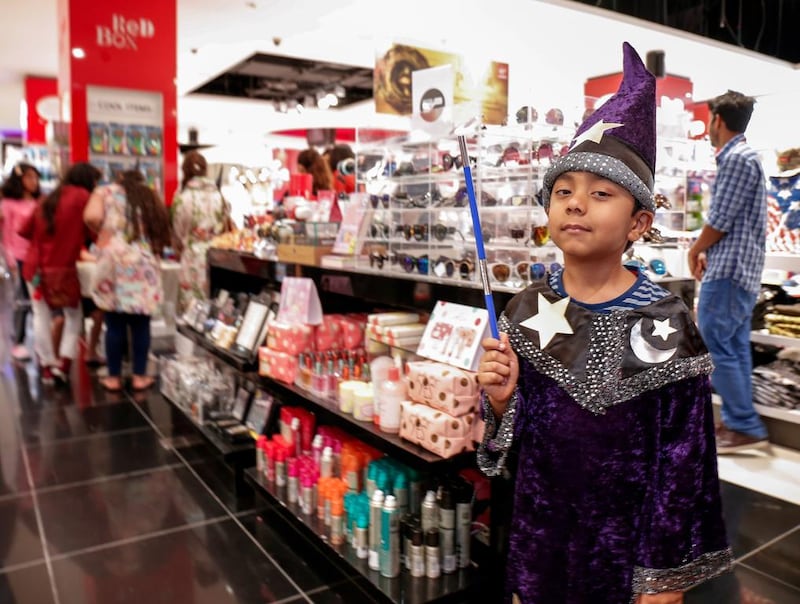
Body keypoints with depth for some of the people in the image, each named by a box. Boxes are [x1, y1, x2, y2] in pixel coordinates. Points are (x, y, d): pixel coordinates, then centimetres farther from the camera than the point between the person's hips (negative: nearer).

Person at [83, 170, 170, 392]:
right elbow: (163, 233, 8)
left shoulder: (105, 191, 11)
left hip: (115, 261, -1)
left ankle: (114, 377, 14)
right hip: (144, 265, 2)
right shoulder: (151, 197, 19)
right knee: (141, 324, 8)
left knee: (115, 324, 5)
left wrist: (104, 233, 10)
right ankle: (140, 376, 15)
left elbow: (92, 216, -7)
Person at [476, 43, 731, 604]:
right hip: (539, 531, 3)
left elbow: (685, 456, -11)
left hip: (626, 538, -3)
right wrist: (503, 399, -21)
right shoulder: (527, 311, -7)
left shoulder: (664, 324, -16)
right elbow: (515, 440, 0)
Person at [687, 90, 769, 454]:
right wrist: (708, 251, 15)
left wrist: (695, 251, -1)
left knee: (715, 346, -7)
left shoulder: (736, 158, -15)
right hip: (740, 269, 10)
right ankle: (738, 424, 18)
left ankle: (746, 427, -1)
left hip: (728, 270, -10)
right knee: (734, 347, 12)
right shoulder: (742, 156, 18)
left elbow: (720, 220, -16)